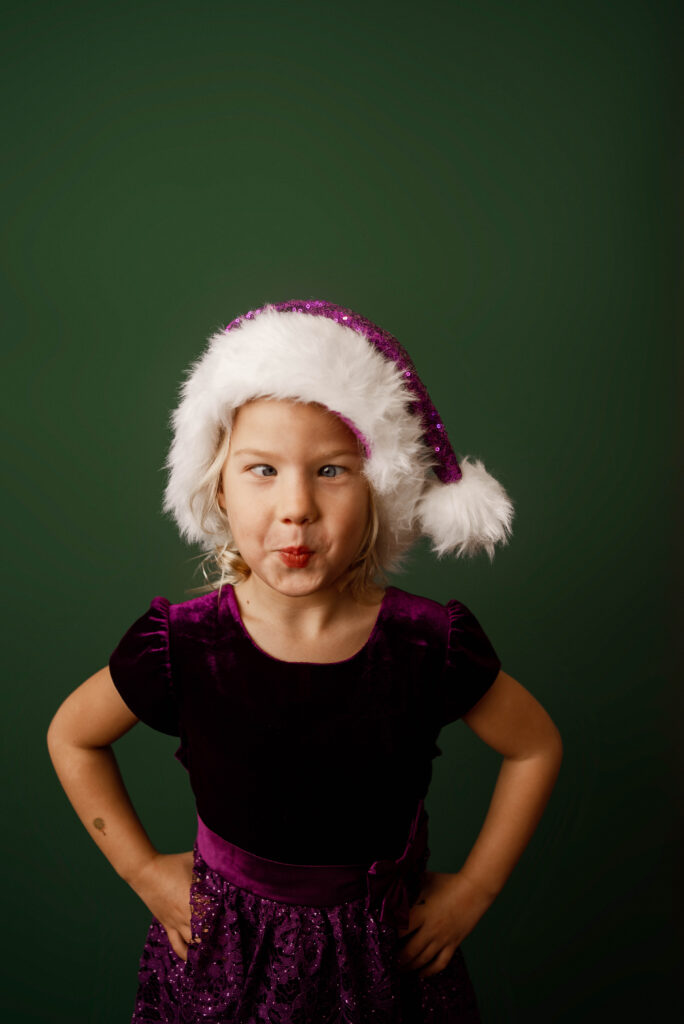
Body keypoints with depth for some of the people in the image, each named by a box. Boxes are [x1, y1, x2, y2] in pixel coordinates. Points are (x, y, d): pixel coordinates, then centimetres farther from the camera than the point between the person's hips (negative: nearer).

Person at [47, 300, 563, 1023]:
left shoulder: (430, 645, -21)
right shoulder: (180, 646, -21)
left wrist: (475, 887, -2)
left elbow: (536, 748, -2)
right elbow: (70, 737, -1)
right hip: (222, 959, 0)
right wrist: (142, 870, -1)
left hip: (387, 955, 1)